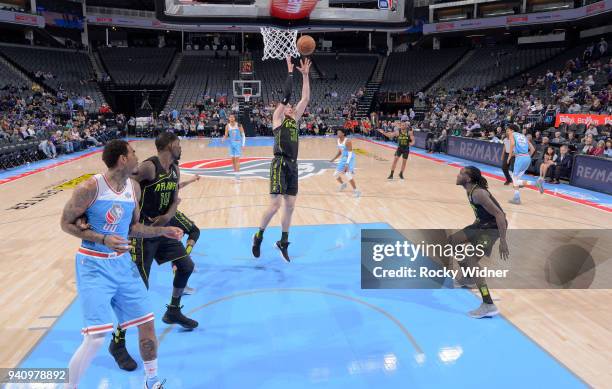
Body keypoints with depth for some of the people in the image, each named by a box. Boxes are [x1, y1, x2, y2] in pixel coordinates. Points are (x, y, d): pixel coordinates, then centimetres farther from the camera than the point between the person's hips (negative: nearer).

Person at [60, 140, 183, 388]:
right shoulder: (90, 188, -17)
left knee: (147, 323, 9)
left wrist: (162, 231, 1)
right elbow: (66, 224, -10)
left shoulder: (134, 188, 3)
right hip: (94, 266, -6)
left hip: (122, 263, 6)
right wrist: (103, 239, -22)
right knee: (96, 337, -12)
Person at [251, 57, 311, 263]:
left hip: (293, 165, 7)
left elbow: (305, 98, 15)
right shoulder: (278, 118, 3)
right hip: (280, 164, -7)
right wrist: (290, 71, -1)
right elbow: (285, 94, -7)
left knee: (290, 205, 8)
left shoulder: (294, 119, 19)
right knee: (275, 205, -10)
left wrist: (305, 75, 12)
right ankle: (258, 236, 12)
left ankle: (283, 242, 21)